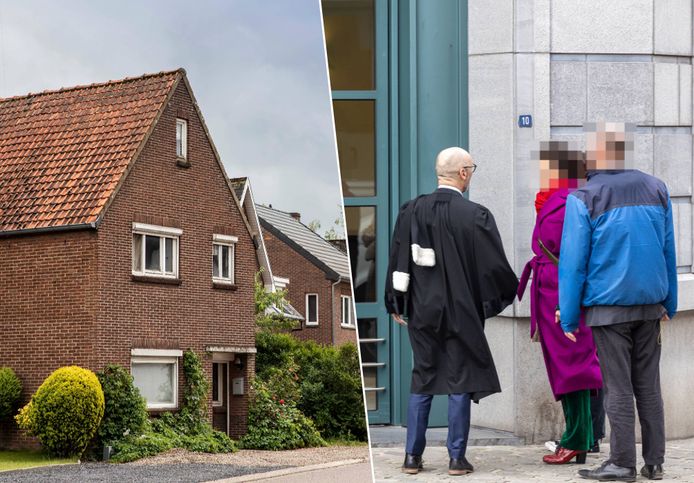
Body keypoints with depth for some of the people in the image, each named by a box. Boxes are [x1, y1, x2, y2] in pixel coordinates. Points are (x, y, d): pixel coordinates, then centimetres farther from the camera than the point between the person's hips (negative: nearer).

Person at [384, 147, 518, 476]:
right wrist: (510, 293, 13)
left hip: (423, 312, 3)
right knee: (460, 382, 5)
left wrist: (397, 304, 14)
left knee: (421, 381, 12)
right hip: (462, 313, -3)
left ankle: (412, 457, 13)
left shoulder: (412, 211, -1)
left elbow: (398, 261, 3)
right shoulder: (476, 215, -11)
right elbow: (495, 265, -7)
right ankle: (457, 458, 8)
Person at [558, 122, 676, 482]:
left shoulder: (584, 198, -7)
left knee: (618, 389, 1)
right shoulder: (656, 189, 7)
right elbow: (669, 252, 10)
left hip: (607, 307, -4)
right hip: (650, 305, 4)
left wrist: (568, 316, -3)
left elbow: (573, 261, -7)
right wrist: (669, 304, 16)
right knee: (648, 386, 10)